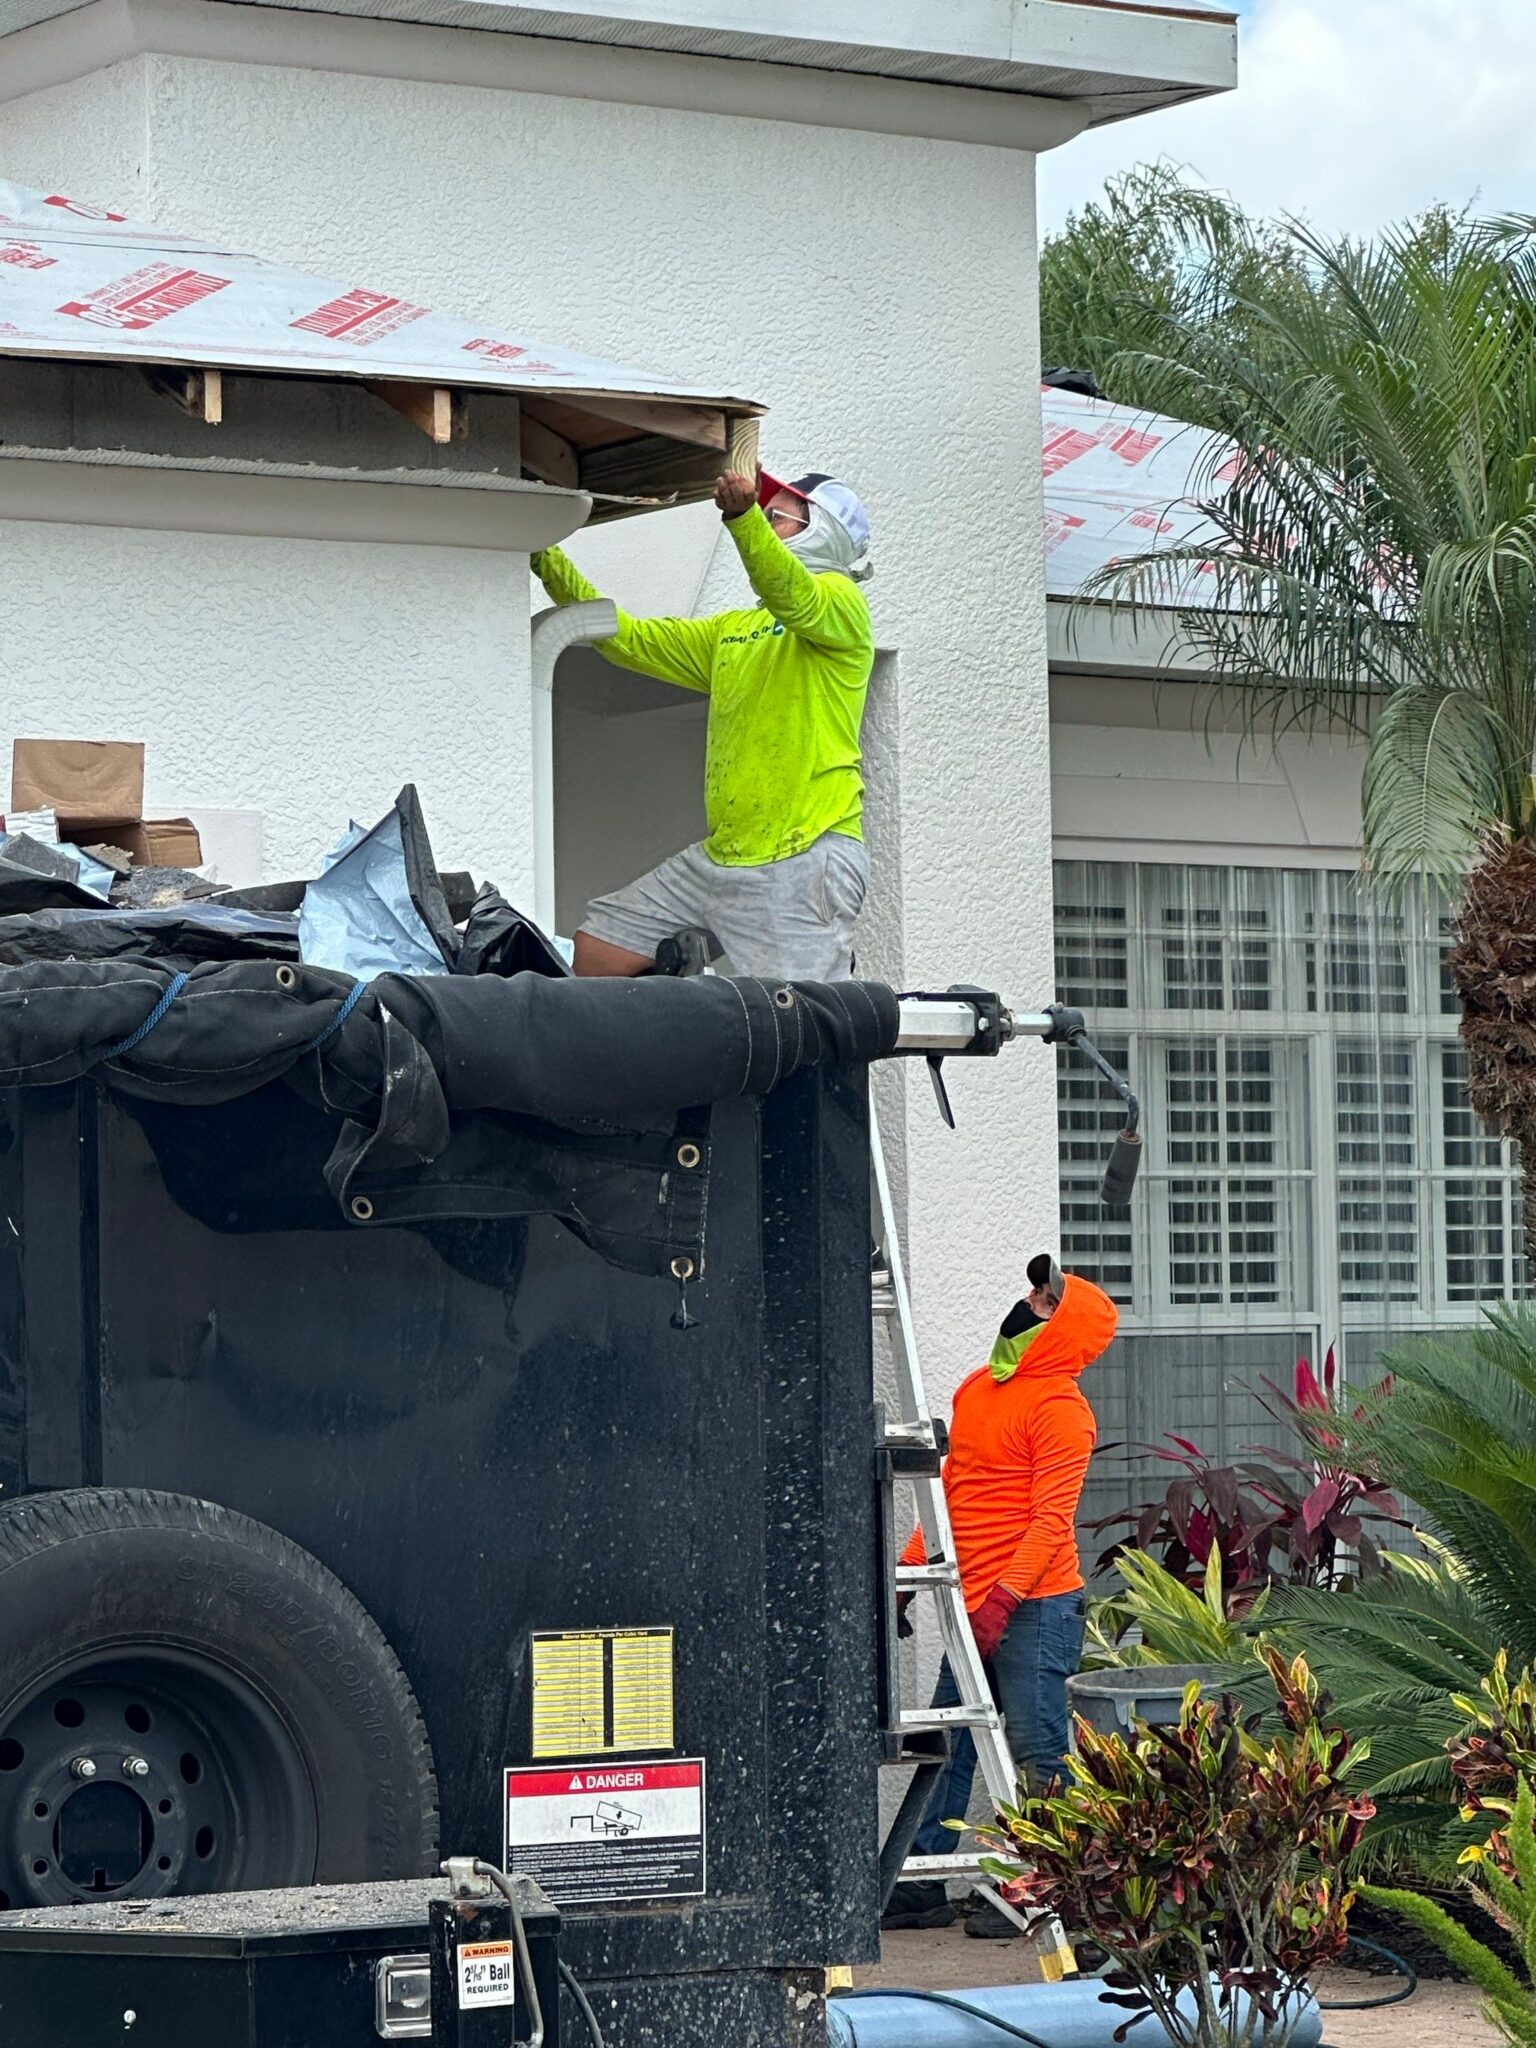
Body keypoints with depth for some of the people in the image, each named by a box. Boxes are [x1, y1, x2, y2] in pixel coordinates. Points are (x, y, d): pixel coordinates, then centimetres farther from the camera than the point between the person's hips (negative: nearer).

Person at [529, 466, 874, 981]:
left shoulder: (840, 602, 1)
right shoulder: (733, 630, 25)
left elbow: (794, 598, -22)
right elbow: (630, 640, 23)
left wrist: (743, 516, -40)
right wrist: (549, 563, 13)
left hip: (803, 861, -8)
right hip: (715, 861, 8)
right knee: (589, 957, 6)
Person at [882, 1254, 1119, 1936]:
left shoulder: (1060, 1407, -10)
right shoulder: (976, 1389, 16)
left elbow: (1051, 1520, -17)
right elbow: (950, 1492, 23)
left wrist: (1004, 1597, -24)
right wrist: (909, 1570, 19)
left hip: (1034, 1606, -9)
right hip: (976, 1606, 9)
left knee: (1035, 1755, -4)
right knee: (947, 1747, 9)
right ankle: (921, 1886, 12)